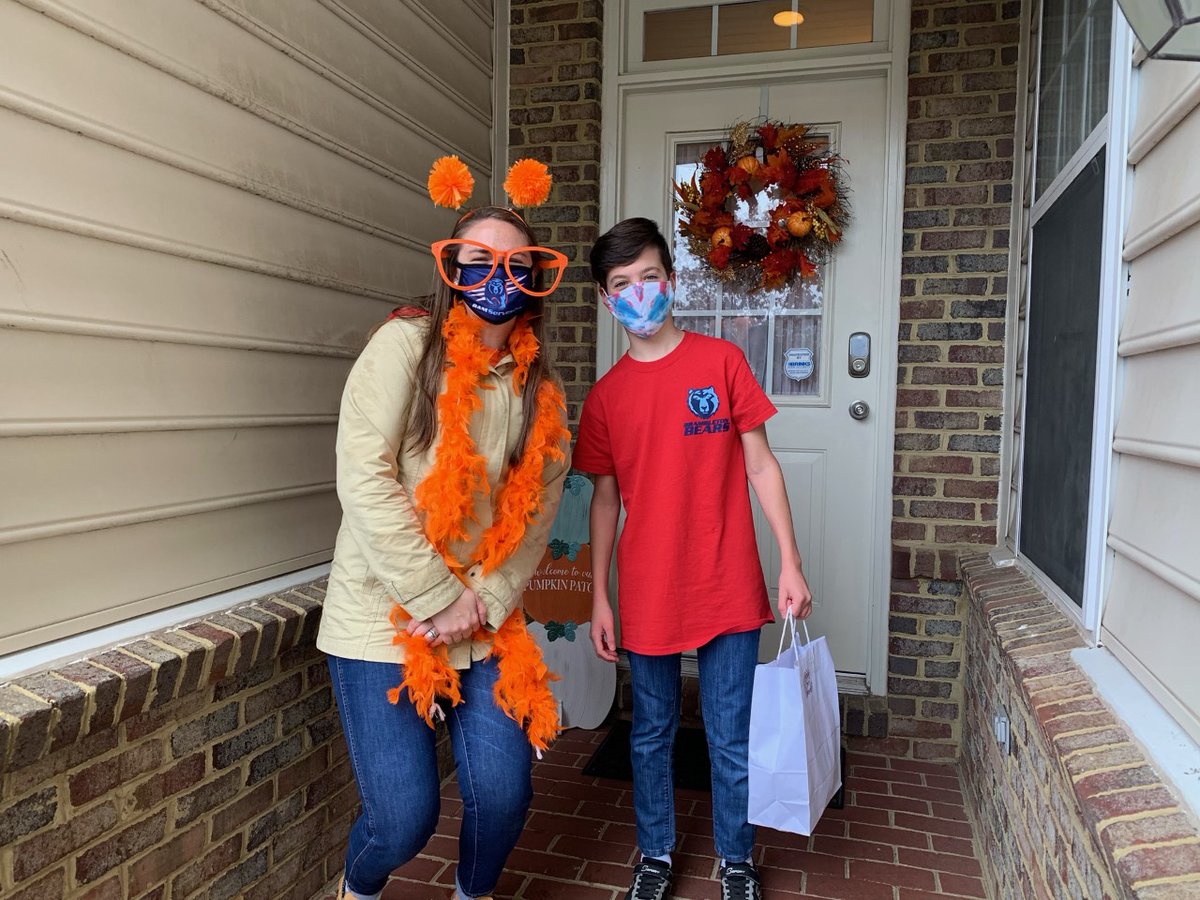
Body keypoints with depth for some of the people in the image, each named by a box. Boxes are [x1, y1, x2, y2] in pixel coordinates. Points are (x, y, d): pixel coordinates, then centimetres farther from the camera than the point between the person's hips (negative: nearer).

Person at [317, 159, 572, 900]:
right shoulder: (407, 344, -10)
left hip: (485, 624, 4)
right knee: (406, 817, -4)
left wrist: (484, 600, -10)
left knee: (505, 797, 4)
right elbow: (363, 477, -17)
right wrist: (439, 598, -16)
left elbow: (539, 507, 3)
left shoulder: (540, 387, 5)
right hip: (385, 619, -4)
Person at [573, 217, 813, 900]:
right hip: (647, 596, 2)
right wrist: (600, 597, 6)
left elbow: (761, 466, -1)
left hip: (727, 589, -1)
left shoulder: (722, 361, -3)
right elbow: (606, 498, 7)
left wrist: (791, 562, -5)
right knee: (652, 734, 17)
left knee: (733, 739, 11)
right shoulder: (606, 395, 3)